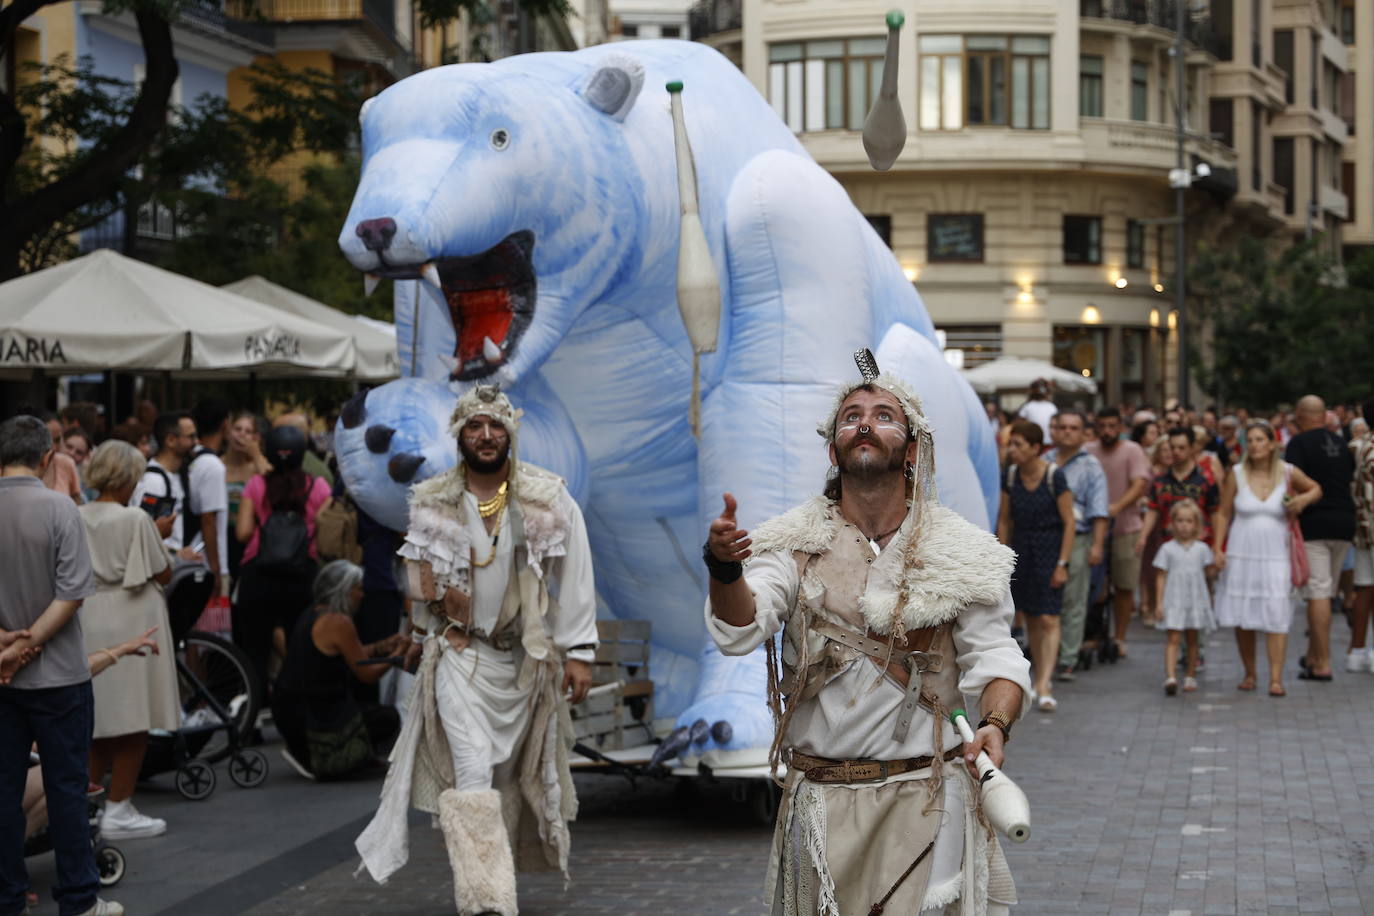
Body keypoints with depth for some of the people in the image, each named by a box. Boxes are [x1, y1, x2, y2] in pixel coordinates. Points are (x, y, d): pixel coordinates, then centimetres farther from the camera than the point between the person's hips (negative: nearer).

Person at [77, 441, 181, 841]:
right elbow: (163, 573, -8)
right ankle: (119, 811, 3)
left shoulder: (77, 518, 3)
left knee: (98, 717, 14)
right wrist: (161, 541, 9)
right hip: (131, 623, -6)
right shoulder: (135, 519, -13)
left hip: (88, 623, 6)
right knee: (134, 722, 1)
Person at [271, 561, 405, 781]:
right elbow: (368, 675, -13)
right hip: (311, 719, -10)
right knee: (388, 720, 3)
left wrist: (383, 646, 16)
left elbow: (351, 656, 19)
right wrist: (398, 653, 2)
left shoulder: (312, 616, 11)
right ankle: (313, 758, -5)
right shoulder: (337, 622, -17)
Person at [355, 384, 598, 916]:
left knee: (510, 771, 10)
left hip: (524, 657, 1)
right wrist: (420, 637, 23)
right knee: (473, 771, -15)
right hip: (459, 653, -1)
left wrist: (579, 652, -9)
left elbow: (574, 578, -5)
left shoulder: (548, 500, -4)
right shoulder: (433, 503, 1)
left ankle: (484, 871, 28)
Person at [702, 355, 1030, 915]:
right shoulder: (794, 542, 1)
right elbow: (739, 633, -12)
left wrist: (996, 723, -23)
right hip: (820, 800, 1)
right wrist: (724, 569, -34)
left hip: (927, 799, -1)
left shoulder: (961, 552, 1)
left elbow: (994, 656, -2)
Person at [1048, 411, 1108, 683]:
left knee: (1073, 604, -2)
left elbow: (1099, 511, -3)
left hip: (1076, 540, -4)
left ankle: (1067, 660, 2)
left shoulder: (1090, 467, 2)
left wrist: (1097, 545, -12)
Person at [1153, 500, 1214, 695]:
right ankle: (1170, 677, -20)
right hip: (1174, 600, -2)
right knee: (1173, 638, -11)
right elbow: (1161, 578, 2)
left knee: (1192, 639, 9)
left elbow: (1206, 575, 13)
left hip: (1196, 600, 2)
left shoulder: (1201, 549, 6)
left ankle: (1190, 676, 20)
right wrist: (1159, 603, -3)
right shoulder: (1167, 549, 1)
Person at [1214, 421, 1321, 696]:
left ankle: (1276, 678, -11)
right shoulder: (1237, 474, 0)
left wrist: (1304, 499, -5)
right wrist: (1217, 548, -2)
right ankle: (1249, 673, 17)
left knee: (1276, 616, -10)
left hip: (1275, 556, -1)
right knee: (1242, 618, 4)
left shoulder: (1288, 473, 0)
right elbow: (1224, 514, 6)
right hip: (1241, 555, 1)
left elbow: (1316, 489, 17)